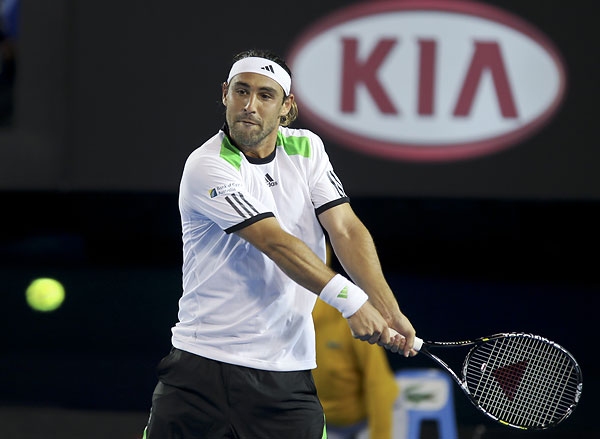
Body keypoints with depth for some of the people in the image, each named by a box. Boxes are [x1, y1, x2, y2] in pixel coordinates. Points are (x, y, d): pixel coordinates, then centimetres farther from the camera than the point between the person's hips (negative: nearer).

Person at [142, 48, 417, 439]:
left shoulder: (307, 149, 6)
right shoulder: (206, 167, -11)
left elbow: (346, 229, -3)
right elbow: (275, 242, -19)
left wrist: (389, 311, -16)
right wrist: (350, 299, -27)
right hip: (202, 363, -3)